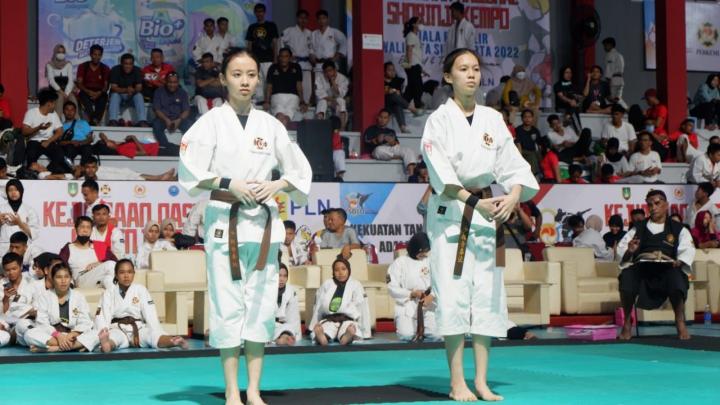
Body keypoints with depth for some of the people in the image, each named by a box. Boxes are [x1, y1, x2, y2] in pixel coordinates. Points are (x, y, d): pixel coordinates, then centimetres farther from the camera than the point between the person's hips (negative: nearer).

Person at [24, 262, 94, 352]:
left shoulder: (79, 296, 6)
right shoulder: (45, 296, 5)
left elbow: (84, 323, -3)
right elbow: (42, 322, -6)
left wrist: (72, 335, -23)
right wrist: (58, 336, -23)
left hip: (73, 335, 0)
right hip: (50, 336, 0)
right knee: (29, 334, -30)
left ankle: (54, 348, -36)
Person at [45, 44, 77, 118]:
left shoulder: (68, 64, 10)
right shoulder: (50, 65, 4)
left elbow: (71, 81, -1)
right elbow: (51, 81, -8)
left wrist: (66, 93, -17)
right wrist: (60, 91, -22)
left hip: (66, 90, 2)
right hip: (55, 91, -2)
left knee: (72, 98, -31)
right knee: (60, 96, -36)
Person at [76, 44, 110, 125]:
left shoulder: (105, 69, 10)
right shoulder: (83, 67, 8)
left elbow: (106, 85, 1)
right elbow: (79, 84, 0)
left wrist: (99, 93, -22)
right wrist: (89, 92, -20)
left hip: (99, 93, 0)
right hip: (86, 92, 0)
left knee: (103, 97, -35)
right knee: (84, 96, -35)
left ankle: (95, 121, -44)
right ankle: (94, 121, -47)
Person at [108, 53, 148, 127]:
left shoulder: (137, 70, -9)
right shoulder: (115, 70, -14)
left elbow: (139, 87, -15)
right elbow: (114, 88, -21)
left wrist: (132, 90, -40)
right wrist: (125, 90, -40)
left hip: (132, 96, 1)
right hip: (118, 95, -1)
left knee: (139, 95, -29)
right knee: (114, 95, -33)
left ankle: (142, 121, -41)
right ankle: (113, 121, -45)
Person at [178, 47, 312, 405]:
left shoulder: (270, 125, 9)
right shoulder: (211, 122, 0)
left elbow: (300, 171, 14)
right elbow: (190, 174, -5)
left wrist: (276, 185, -4)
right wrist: (230, 184, -14)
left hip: (264, 223, 3)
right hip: (225, 221, -3)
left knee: (261, 304, 4)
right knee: (228, 304, -4)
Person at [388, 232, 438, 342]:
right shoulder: (400, 262, -1)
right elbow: (392, 288, -4)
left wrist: (431, 296, -18)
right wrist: (411, 294, -16)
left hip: (428, 307, 2)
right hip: (407, 307, -2)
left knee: (436, 335, -15)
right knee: (406, 335, -23)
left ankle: (421, 329, 17)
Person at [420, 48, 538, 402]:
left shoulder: (492, 120, 9)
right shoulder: (439, 120, -4)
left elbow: (513, 165, 4)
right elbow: (441, 174, -13)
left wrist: (512, 197, -15)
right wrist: (475, 203, -23)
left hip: (486, 214, 4)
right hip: (449, 213, -4)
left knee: (488, 294, 3)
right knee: (453, 293, -8)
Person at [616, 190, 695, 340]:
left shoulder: (678, 229, 17)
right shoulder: (638, 229, 23)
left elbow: (688, 250, 1)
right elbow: (621, 249, 14)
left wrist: (679, 262, -21)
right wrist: (629, 251, -10)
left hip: (667, 270, -1)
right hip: (641, 269, 1)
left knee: (675, 275, -38)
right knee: (627, 275, -34)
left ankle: (680, 323, -21)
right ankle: (627, 322, -16)